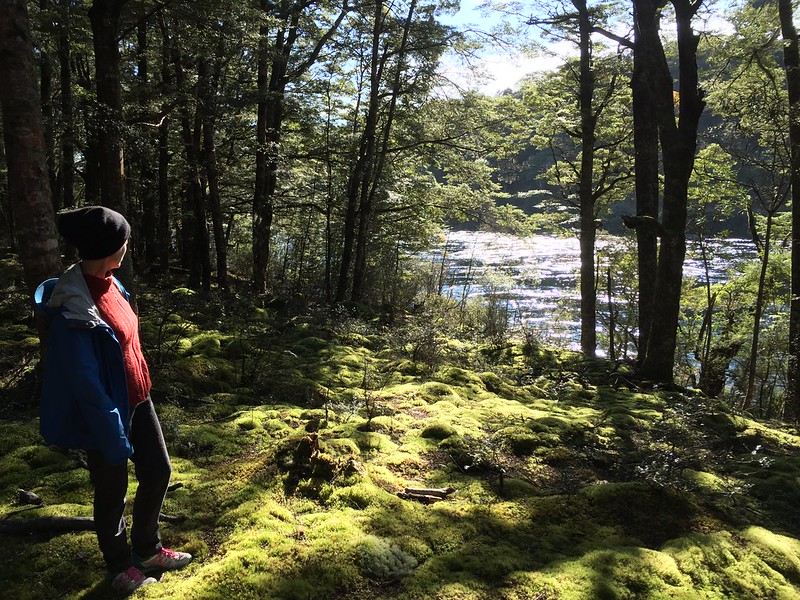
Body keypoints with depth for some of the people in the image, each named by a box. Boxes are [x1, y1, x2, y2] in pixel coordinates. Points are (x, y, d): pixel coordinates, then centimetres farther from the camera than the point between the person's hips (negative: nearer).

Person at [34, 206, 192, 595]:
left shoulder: (108, 283, -3)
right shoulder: (72, 309, -28)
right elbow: (86, 382, -25)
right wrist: (113, 438, -19)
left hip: (136, 401, 8)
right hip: (107, 412, -8)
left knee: (158, 471, 18)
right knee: (112, 492, 13)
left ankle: (146, 550, 40)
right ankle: (120, 567, 38)